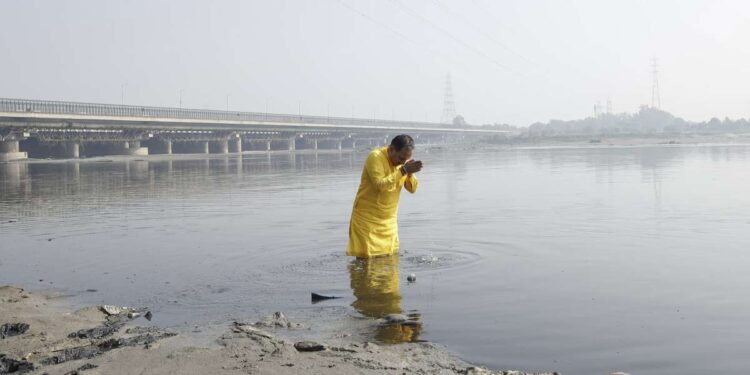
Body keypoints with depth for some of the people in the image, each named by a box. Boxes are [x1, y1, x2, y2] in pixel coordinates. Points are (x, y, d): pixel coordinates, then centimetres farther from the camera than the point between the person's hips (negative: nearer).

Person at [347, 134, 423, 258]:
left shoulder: (403, 161, 4)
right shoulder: (375, 157, -17)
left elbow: (412, 188, 3)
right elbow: (381, 185, -29)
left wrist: (410, 173, -16)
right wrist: (403, 171, -28)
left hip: (389, 220, 7)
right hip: (367, 219, -6)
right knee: (366, 259, -6)